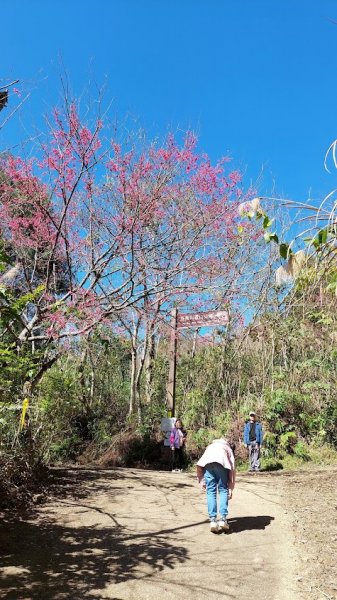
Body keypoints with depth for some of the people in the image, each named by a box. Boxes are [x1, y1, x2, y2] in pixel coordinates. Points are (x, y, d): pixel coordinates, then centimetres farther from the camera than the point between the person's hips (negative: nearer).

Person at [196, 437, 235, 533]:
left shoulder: (210, 446, 40)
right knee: (223, 490, 12)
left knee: (211, 491, 8)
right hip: (222, 462, -1)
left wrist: (201, 480, 22)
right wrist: (231, 488, 20)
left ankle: (213, 520, 2)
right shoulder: (228, 448, 36)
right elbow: (232, 468, 22)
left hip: (208, 463, 1)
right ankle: (223, 519, 3)